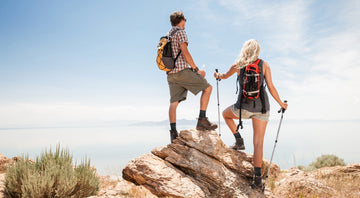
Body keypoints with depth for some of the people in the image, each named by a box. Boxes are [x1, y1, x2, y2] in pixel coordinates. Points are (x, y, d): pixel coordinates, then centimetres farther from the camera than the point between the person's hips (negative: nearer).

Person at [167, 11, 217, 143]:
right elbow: (185, 53, -13)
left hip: (171, 73, 8)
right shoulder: (180, 32, -3)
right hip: (182, 70, -8)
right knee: (207, 88, -1)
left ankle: (173, 132, 1)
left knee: (174, 102, 5)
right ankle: (202, 120, -8)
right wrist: (196, 69, -6)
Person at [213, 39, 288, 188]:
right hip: (262, 106, 2)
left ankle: (239, 141, 18)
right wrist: (281, 104, 12)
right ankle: (257, 177, 0)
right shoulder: (264, 65, 3)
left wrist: (218, 76, 46)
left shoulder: (238, 65, 3)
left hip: (244, 107, -1)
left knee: (226, 114, 31)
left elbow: (225, 75, 23)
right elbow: (271, 87, 0)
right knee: (258, 142, 5)